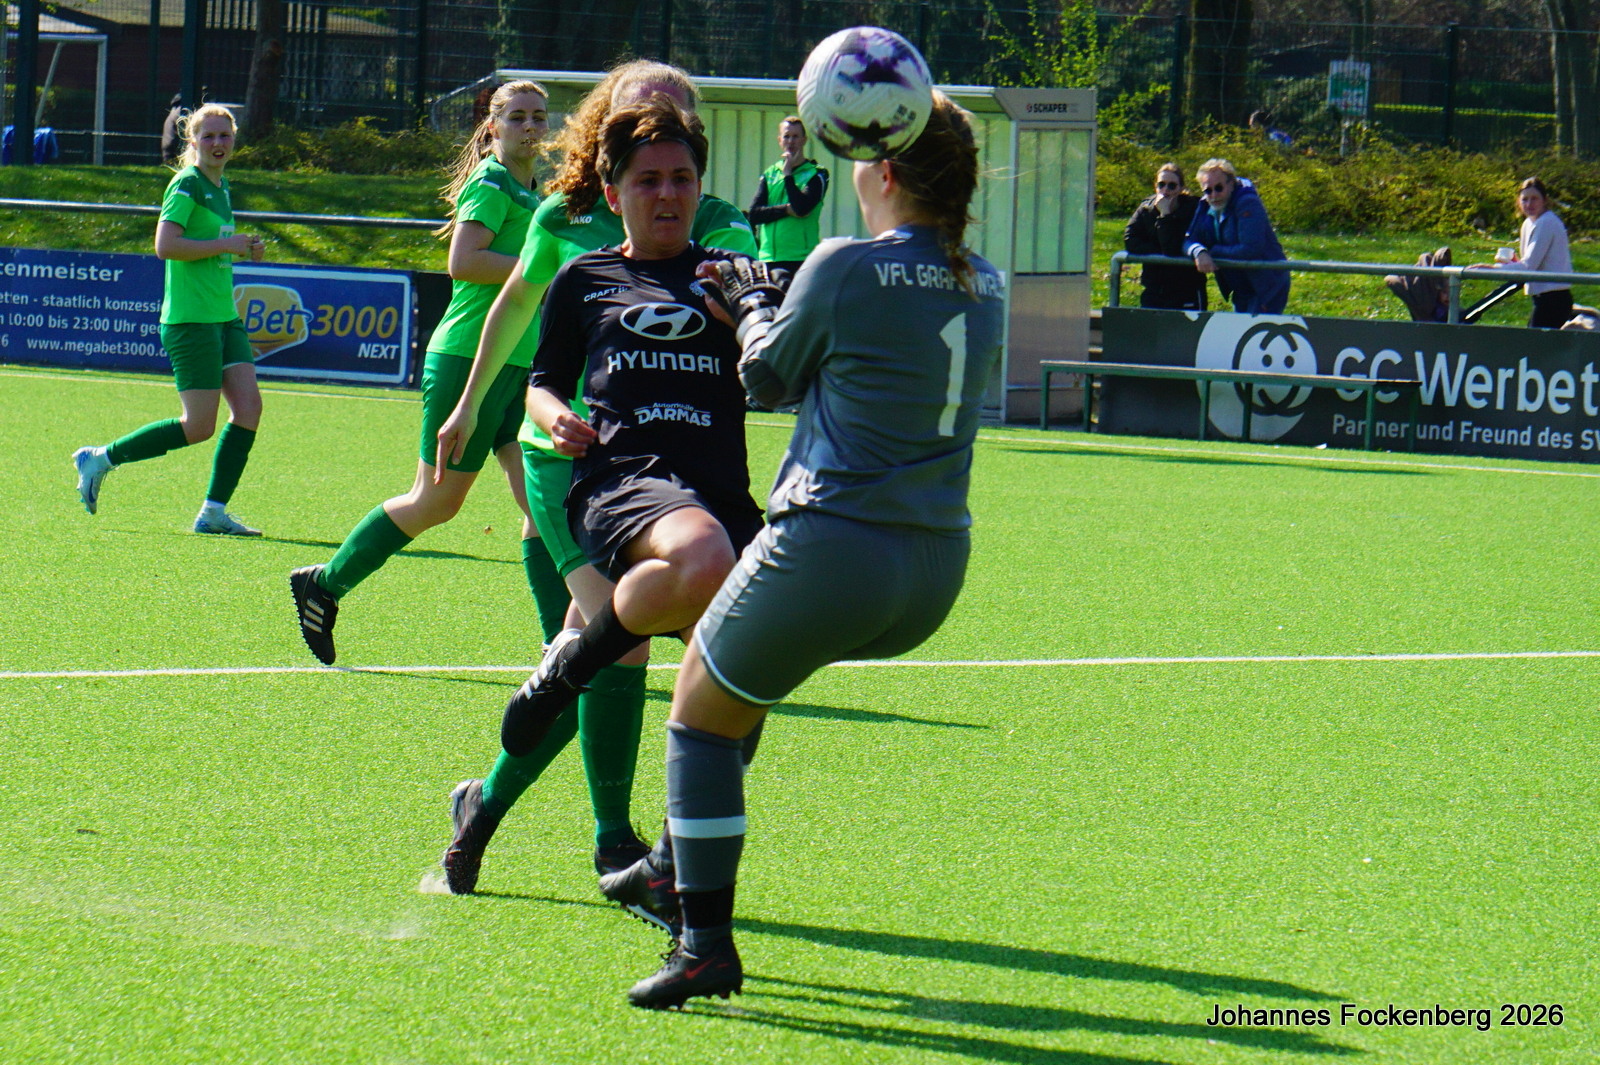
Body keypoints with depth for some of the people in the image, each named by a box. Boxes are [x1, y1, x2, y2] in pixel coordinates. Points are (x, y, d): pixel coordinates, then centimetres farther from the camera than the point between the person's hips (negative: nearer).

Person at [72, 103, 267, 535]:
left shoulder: (221, 187, 16)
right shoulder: (187, 184, -11)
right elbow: (165, 245, -21)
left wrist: (243, 249, 11)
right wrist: (226, 245, -18)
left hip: (224, 317, 9)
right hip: (190, 320, -9)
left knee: (248, 406, -4)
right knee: (199, 427, -10)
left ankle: (214, 511, 1)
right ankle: (99, 459, 5)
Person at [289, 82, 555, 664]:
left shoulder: (529, 192, 17)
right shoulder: (492, 184, -12)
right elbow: (462, 262, -25)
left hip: (519, 368, 8)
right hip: (469, 358, -8)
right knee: (435, 503, 3)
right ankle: (323, 584, 20)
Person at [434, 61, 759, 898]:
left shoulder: (712, 224, -1)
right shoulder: (566, 218, 1)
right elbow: (516, 304, 19)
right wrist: (469, 405, 22)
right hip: (567, 451, -2)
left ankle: (488, 800, 26)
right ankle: (613, 840, -7)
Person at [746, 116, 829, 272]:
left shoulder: (816, 174, 3)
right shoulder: (769, 174, 16)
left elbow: (802, 208, -14)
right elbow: (754, 213, 5)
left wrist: (788, 173, -6)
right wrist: (786, 210, -9)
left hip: (800, 259, -5)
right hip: (768, 258, 5)